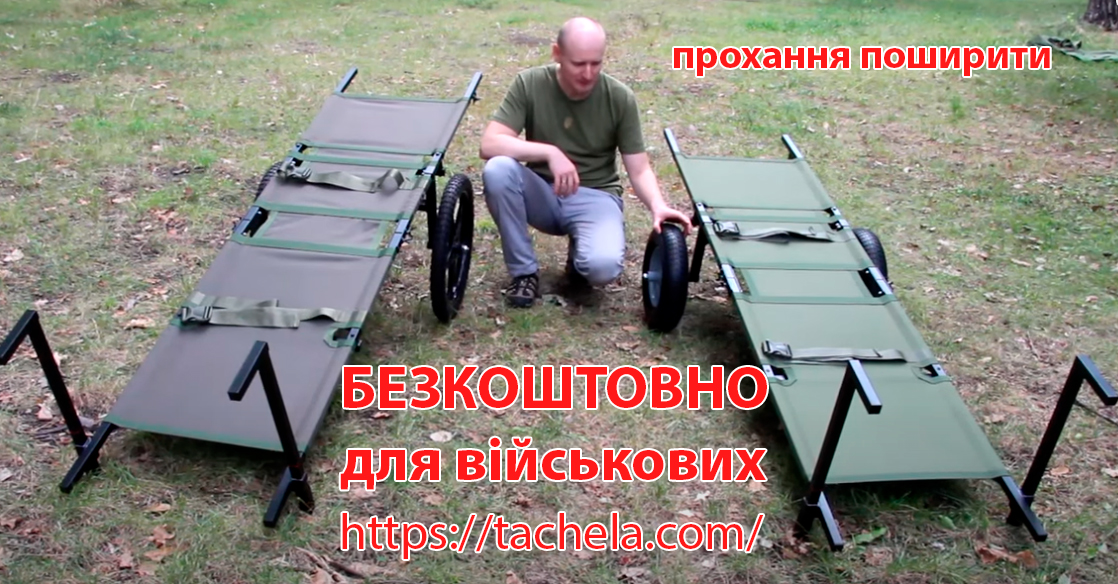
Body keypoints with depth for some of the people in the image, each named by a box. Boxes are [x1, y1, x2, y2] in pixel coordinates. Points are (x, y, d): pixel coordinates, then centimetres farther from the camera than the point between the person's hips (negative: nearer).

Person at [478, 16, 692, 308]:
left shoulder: (620, 97, -10)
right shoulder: (529, 83, -11)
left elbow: (638, 169, -8)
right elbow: (489, 144, -20)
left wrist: (658, 206, -29)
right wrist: (550, 153, -32)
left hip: (595, 195, -1)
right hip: (542, 192, 1)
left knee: (604, 266, -32)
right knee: (497, 169, -31)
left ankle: (580, 253, 8)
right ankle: (524, 270, -11)